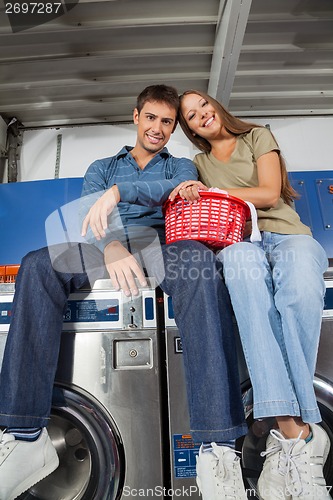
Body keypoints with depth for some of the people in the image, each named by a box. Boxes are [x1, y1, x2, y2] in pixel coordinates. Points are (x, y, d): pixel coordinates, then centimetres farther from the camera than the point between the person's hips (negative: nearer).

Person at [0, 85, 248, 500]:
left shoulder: (182, 166, 27)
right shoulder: (102, 167, 29)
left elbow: (176, 191, 0)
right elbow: (89, 214, 7)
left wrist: (119, 191, -18)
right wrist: (111, 247, -17)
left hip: (162, 243, -1)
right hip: (109, 247, 2)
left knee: (200, 261, -36)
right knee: (37, 265, -24)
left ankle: (218, 444, -37)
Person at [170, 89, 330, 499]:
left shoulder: (257, 137, 20)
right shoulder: (199, 163, 29)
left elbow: (270, 193, 4)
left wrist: (212, 191, -3)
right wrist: (188, 195, -2)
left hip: (286, 234, 0)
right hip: (238, 243, 1)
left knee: (299, 286, -38)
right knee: (241, 264, -40)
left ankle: (288, 434, -28)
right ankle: (297, 431, -41)